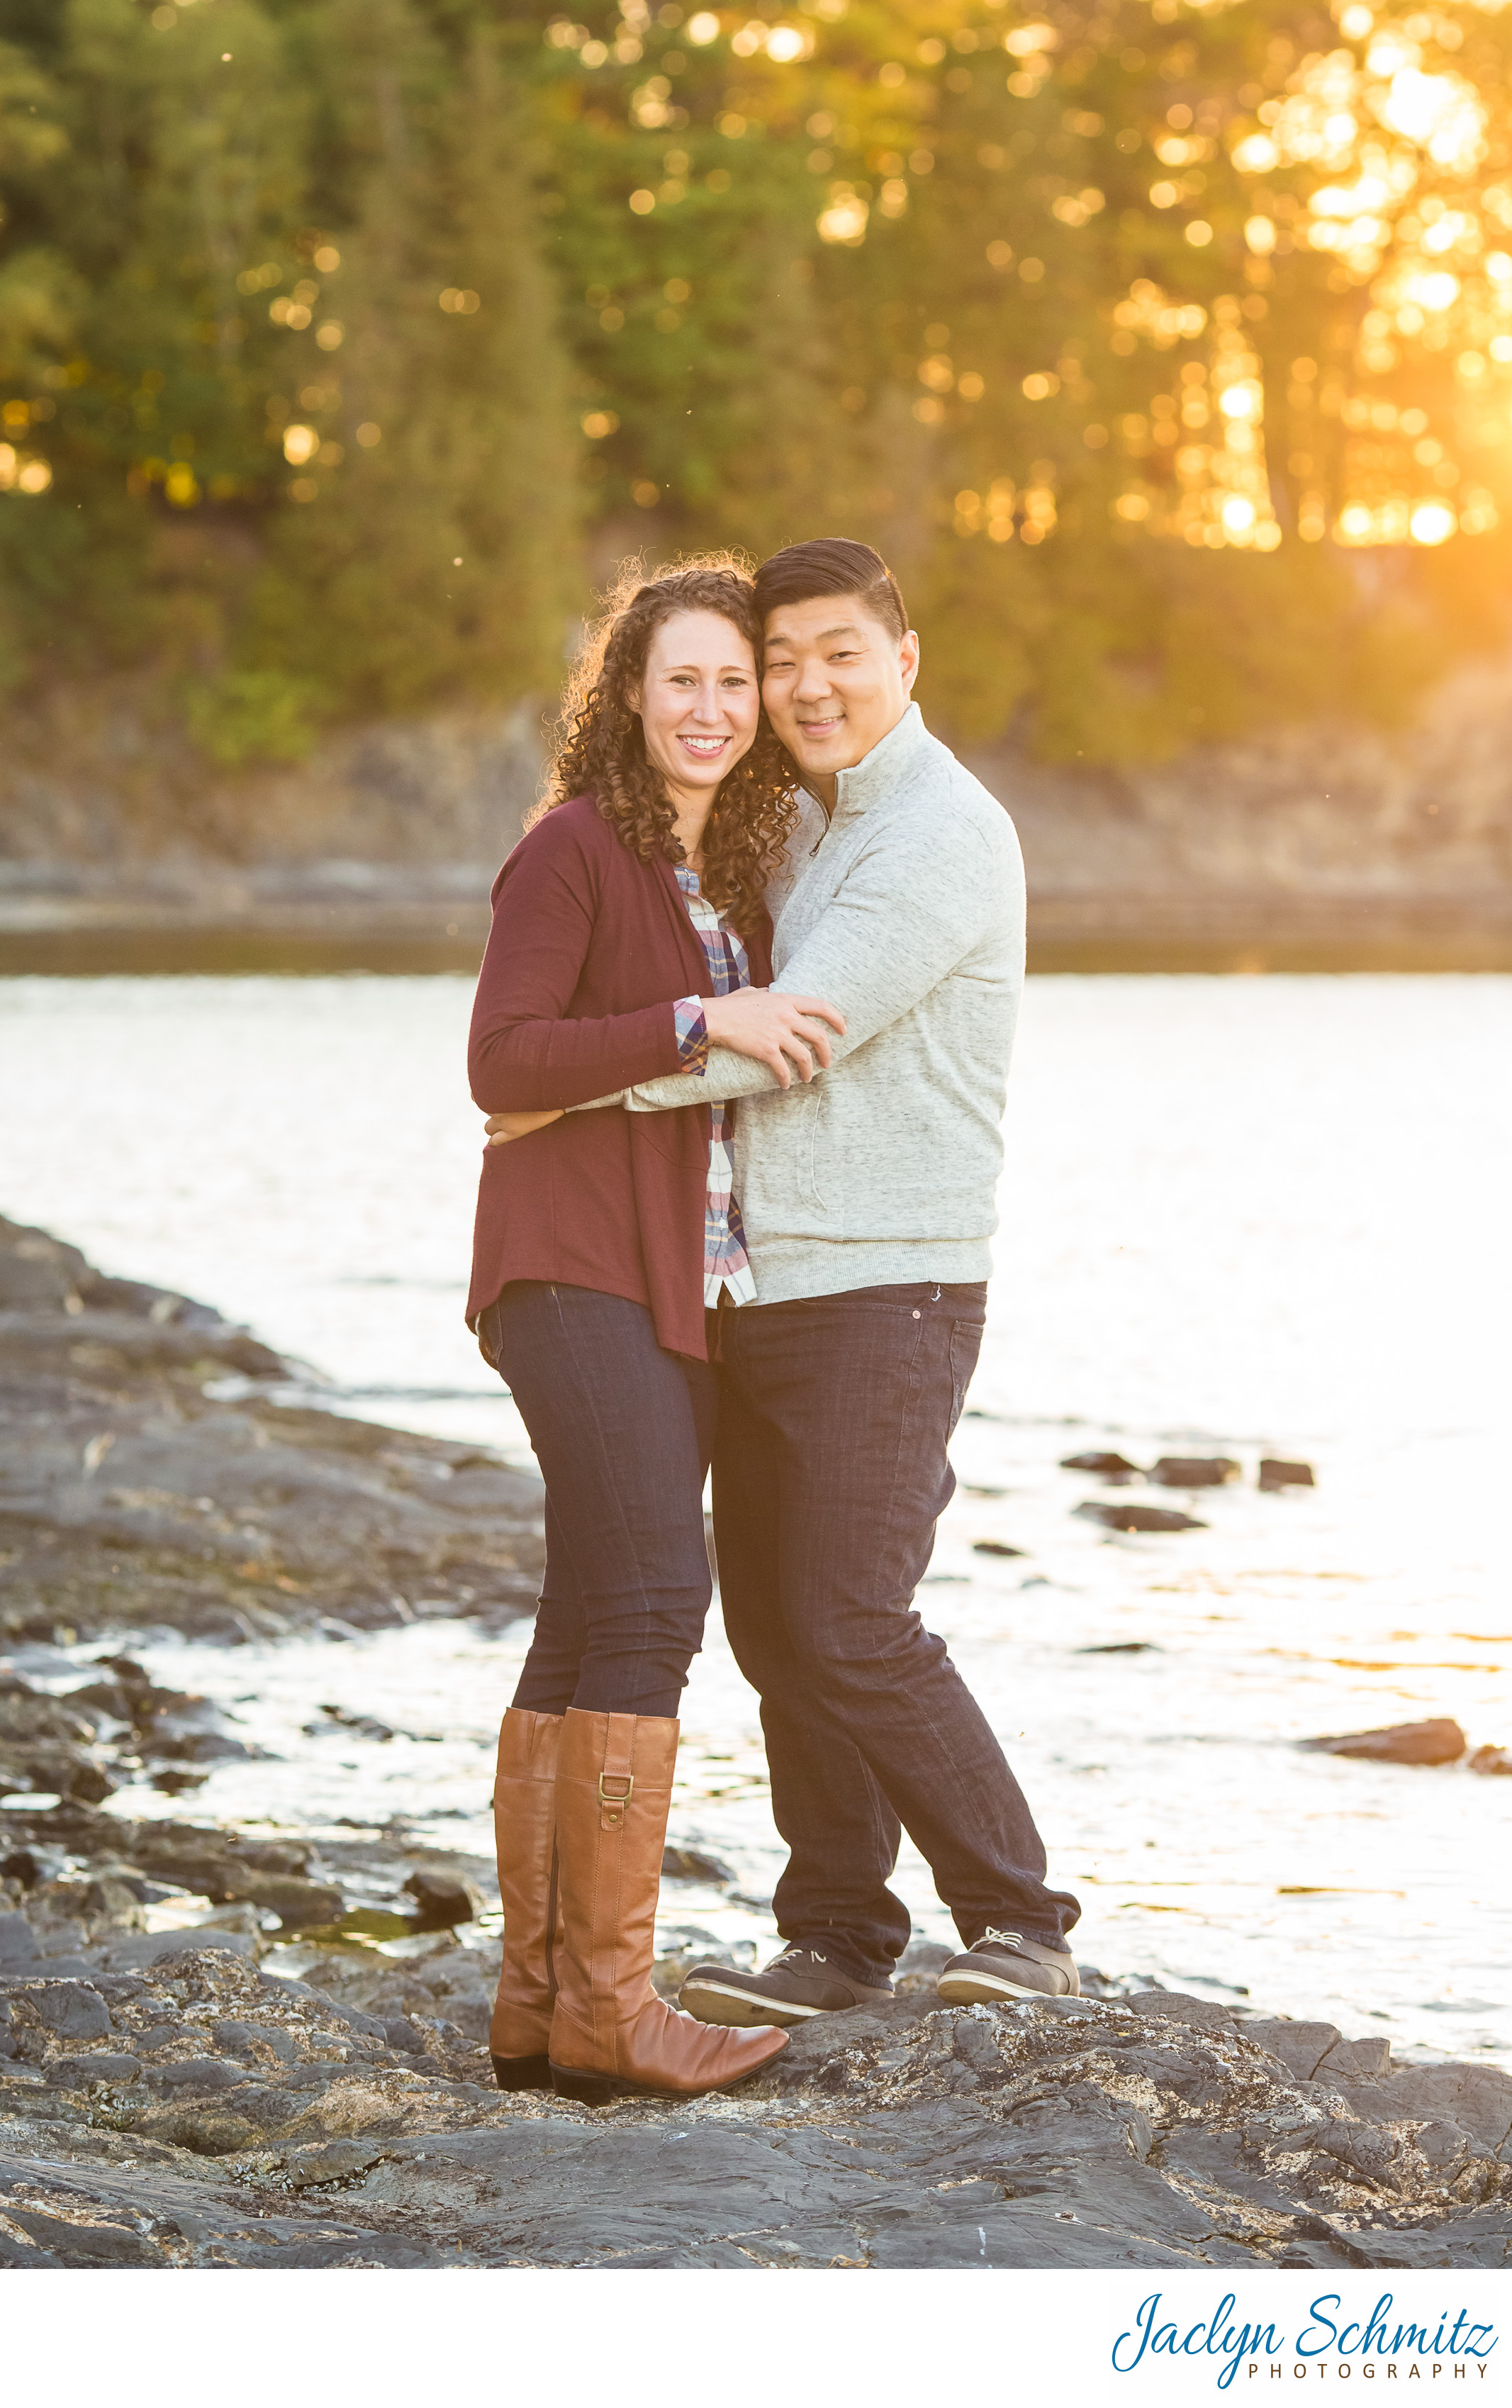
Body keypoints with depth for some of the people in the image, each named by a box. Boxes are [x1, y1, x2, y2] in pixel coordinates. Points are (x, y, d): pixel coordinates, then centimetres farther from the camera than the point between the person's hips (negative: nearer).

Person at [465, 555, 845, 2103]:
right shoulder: (574, 848, -6)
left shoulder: (735, 872, 18)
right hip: (576, 1270, -8)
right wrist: (700, 1022, -19)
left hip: (689, 1289, 8)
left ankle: (536, 2001, 7)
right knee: (653, 1587, -19)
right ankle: (604, 1994, -19)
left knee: (588, 1627, 6)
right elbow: (502, 1063, -14)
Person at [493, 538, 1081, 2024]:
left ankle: (1020, 1925, -2)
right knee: (772, 1620, 9)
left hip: (888, 1288, -9)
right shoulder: (805, 831, 17)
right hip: (768, 1285, 9)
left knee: (850, 1630, -13)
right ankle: (836, 1939, 17)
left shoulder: (945, 833, -13)